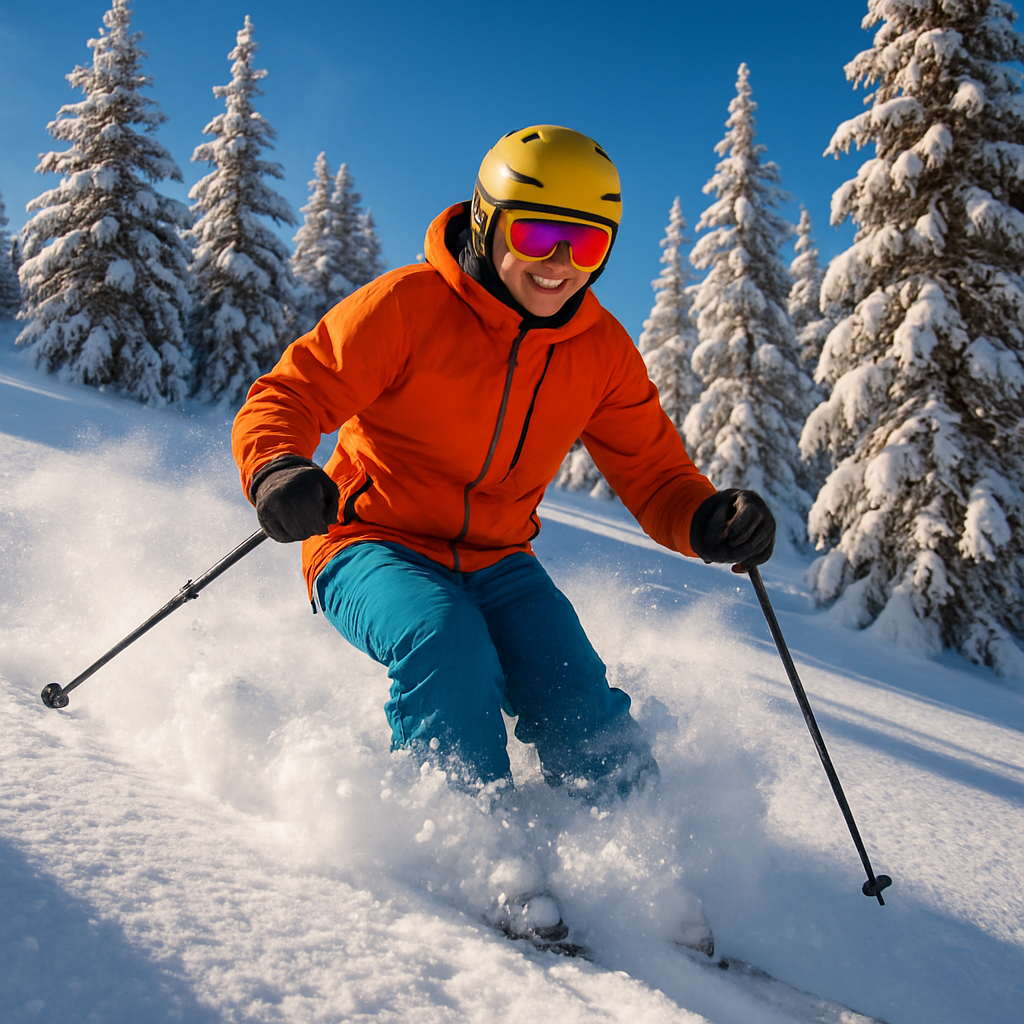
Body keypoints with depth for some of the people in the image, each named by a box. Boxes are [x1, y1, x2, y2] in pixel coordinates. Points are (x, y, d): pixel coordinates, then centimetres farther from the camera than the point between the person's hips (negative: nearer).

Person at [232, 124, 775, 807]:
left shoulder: (604, 350, -1)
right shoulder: (408, 305, -15)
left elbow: (655, 474, 3)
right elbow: (286, 397, -14)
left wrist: (711, 521, -21)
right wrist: (277, 471, -38)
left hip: (497, 564, 4)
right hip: (375, 546, -3)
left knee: (585, 717, -15)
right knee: (449, 642, -34)